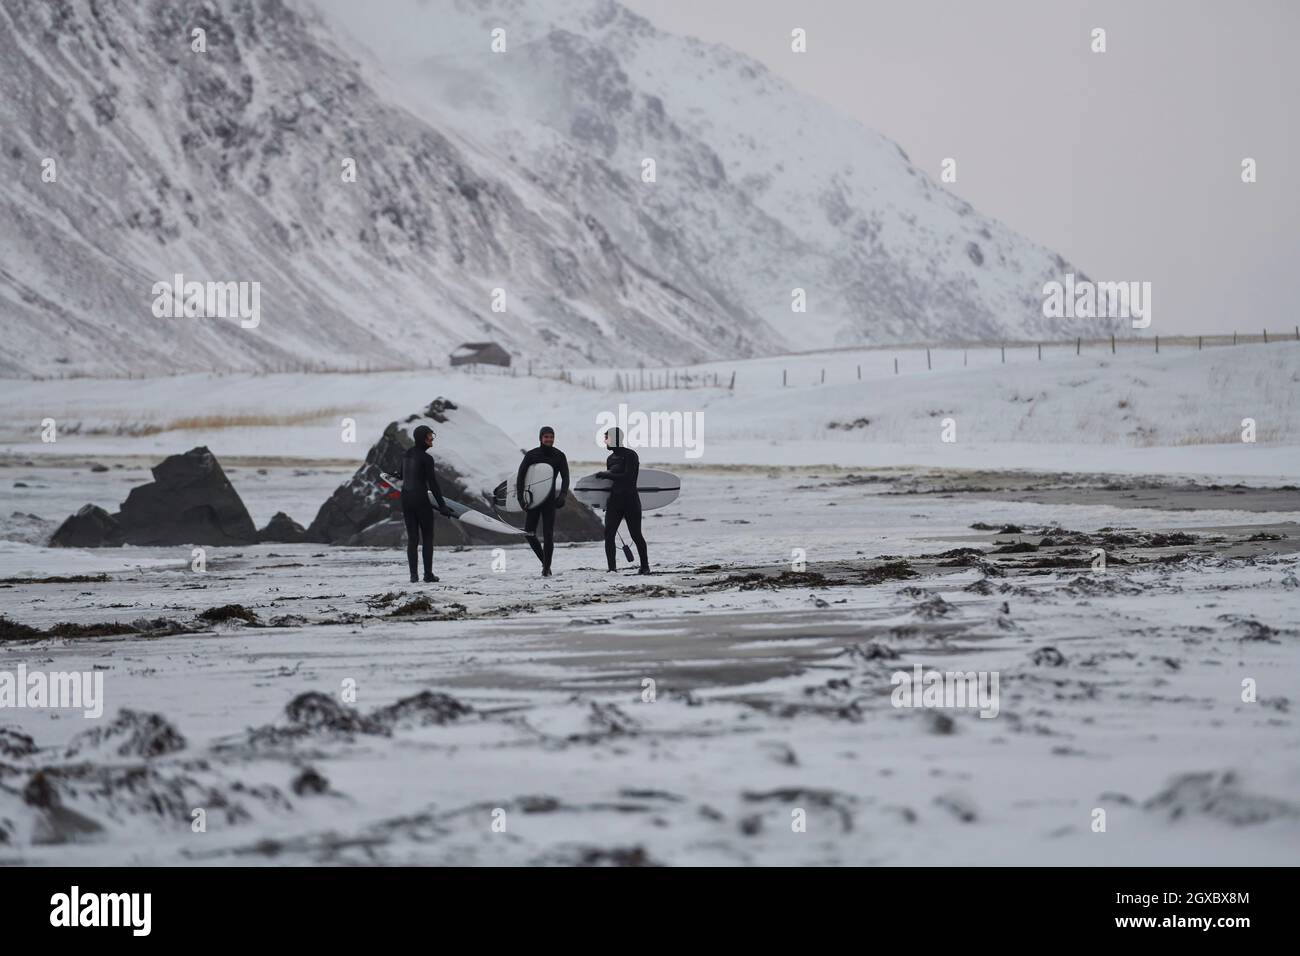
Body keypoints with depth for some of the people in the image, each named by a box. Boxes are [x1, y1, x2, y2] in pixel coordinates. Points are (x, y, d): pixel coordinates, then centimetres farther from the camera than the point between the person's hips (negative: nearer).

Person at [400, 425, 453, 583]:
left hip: (406, 499, 6)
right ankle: (428, 574, 4)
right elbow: (433, 483, -15)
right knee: (427, 538, 5)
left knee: (412, 538, 9)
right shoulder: (426, 458, -15)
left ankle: (413, 575, 4)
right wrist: (442, 506, -11)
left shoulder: (407, 454, 7)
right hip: (421, 500, -6)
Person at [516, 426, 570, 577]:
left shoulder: (559, 456, 2)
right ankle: (545, 562, 15)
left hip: (550, 500, -1)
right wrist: (521, 498, -9)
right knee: (529, 533, -2)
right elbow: (520, 477, 1)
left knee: (548, 534, -6)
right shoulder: (531, 455, 1)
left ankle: (546, 567, -3)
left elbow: (565, 478, -1)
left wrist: (563, 495, -17)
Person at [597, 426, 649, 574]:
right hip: (614, 501, 6)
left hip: (630, 501, -6)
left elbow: (627, 477, -19)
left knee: (636, 535, 0)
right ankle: (612, 569, -7)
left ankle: (645, 566, 15)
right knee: (608, 534, -8)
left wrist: (606, 474, -17)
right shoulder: (611, 458, 13)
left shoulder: (630, 455, -9)